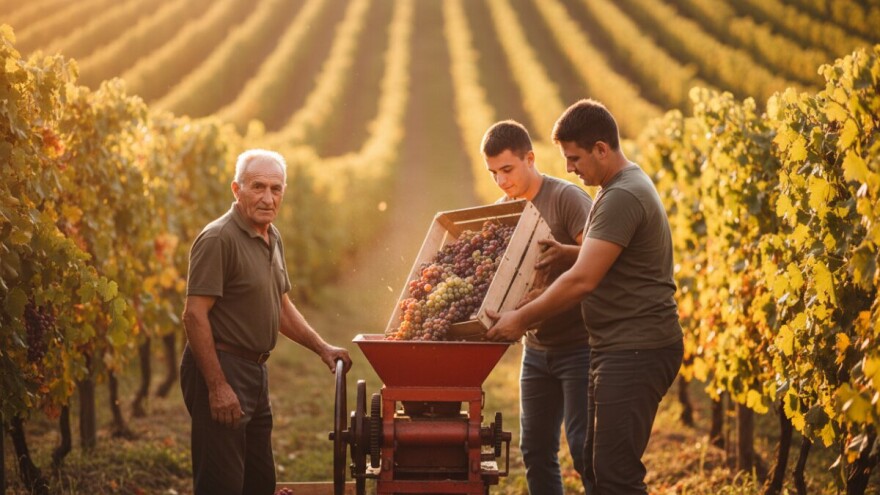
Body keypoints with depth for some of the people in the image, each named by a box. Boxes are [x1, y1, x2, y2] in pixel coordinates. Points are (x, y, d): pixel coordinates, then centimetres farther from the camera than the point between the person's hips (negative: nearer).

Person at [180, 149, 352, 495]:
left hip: (255, 372, 9)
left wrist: (322, 348, 15)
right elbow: (195, 315, -21)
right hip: (220, 371, -9)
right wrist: (217, 387, -24)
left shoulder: (273, 238, 13)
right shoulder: (218, 239, -16)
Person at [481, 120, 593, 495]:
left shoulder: (567, 198, -12)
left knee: (582, 446, -10)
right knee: (535, 448, 8)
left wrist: (565, 253, -40)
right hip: (536, 347, 7)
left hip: (578, 345, -7)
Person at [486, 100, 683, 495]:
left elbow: (582, 280, -21)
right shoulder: (628, 186, 18)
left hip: (635, 350, -11)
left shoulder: (622, 198, -17)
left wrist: (522, 318, -13)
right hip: (620, 348, 11)